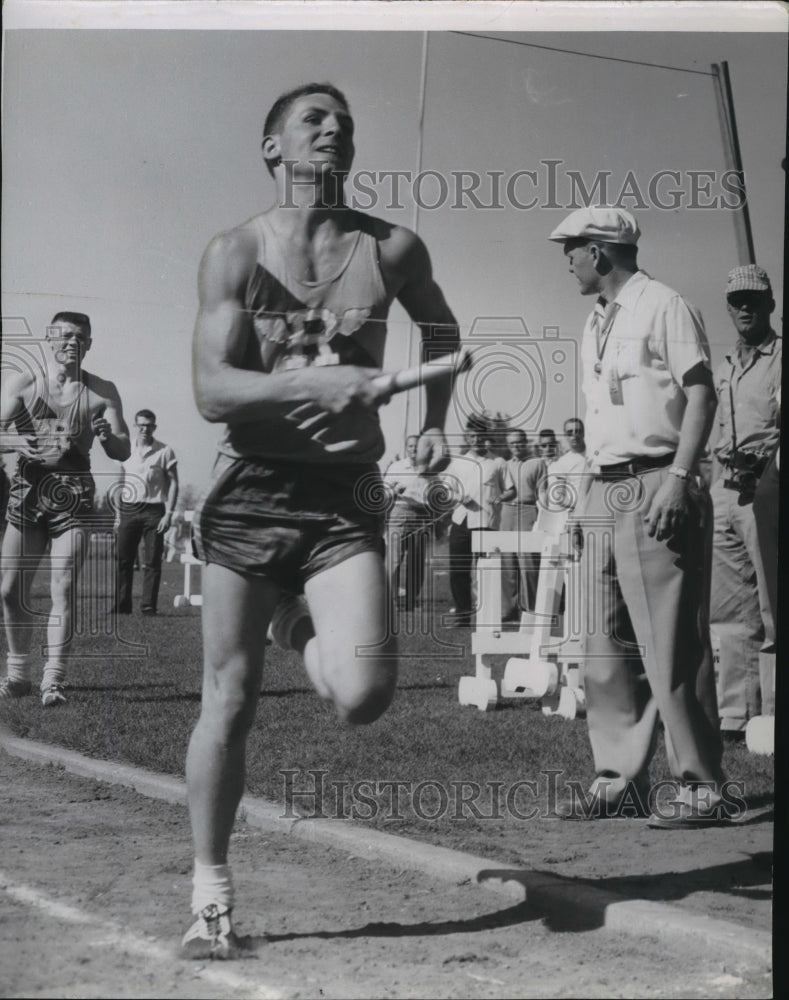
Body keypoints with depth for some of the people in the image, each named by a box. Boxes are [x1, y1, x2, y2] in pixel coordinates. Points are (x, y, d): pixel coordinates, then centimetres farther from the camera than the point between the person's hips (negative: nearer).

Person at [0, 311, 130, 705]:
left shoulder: (101, 392, 4)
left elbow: (123, 451, 2)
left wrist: (107, 436, -22)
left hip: (73, 495, -1)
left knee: (63, 591, -9)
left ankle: (53, 680, -8)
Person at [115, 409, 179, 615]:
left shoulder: (165, 452, 3)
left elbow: (173, 482, 2)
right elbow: (121, 482, 18)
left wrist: (169, 513, -7)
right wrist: (118, 513, 12)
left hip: (153, 510, -3)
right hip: (129, 510, 3)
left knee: (152, 562, -3)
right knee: (123, 560, -2)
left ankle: (149, 606, 0)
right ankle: (122, 604, 3)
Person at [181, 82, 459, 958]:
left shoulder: (392, 250, 3)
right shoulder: (236, 251, -3)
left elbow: (440, 330, 26)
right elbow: (210, 391, -13)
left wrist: (435, 421, 15)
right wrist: (319, 383, -25)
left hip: (346, 497, 1)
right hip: (249, 493, -1)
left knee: (363, 696, -16)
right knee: (228, 701, 0)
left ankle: (300, 624, 22)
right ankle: (210, 892, 17)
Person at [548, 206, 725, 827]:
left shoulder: (663, 306, -3)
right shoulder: (595, 325, 21)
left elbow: (701, 395, -11)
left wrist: (677, 479, -21)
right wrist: (597, 496, 16)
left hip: (657, 486, -9)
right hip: (606, 493, 9)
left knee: (672, 643, -10)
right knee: (609, 646, 8)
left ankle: (702, 788, -5)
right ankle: (621, 779, 14)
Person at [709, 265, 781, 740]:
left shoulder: (780, 357, -2)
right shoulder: (725, 367, 21)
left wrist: (762, 461, -22)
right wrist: (725, 456, 11)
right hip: (726, 491, 7)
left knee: (772, 615, -6)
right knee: (734, 614, 8)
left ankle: (772, 718, -4)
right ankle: (735, 716, 13)